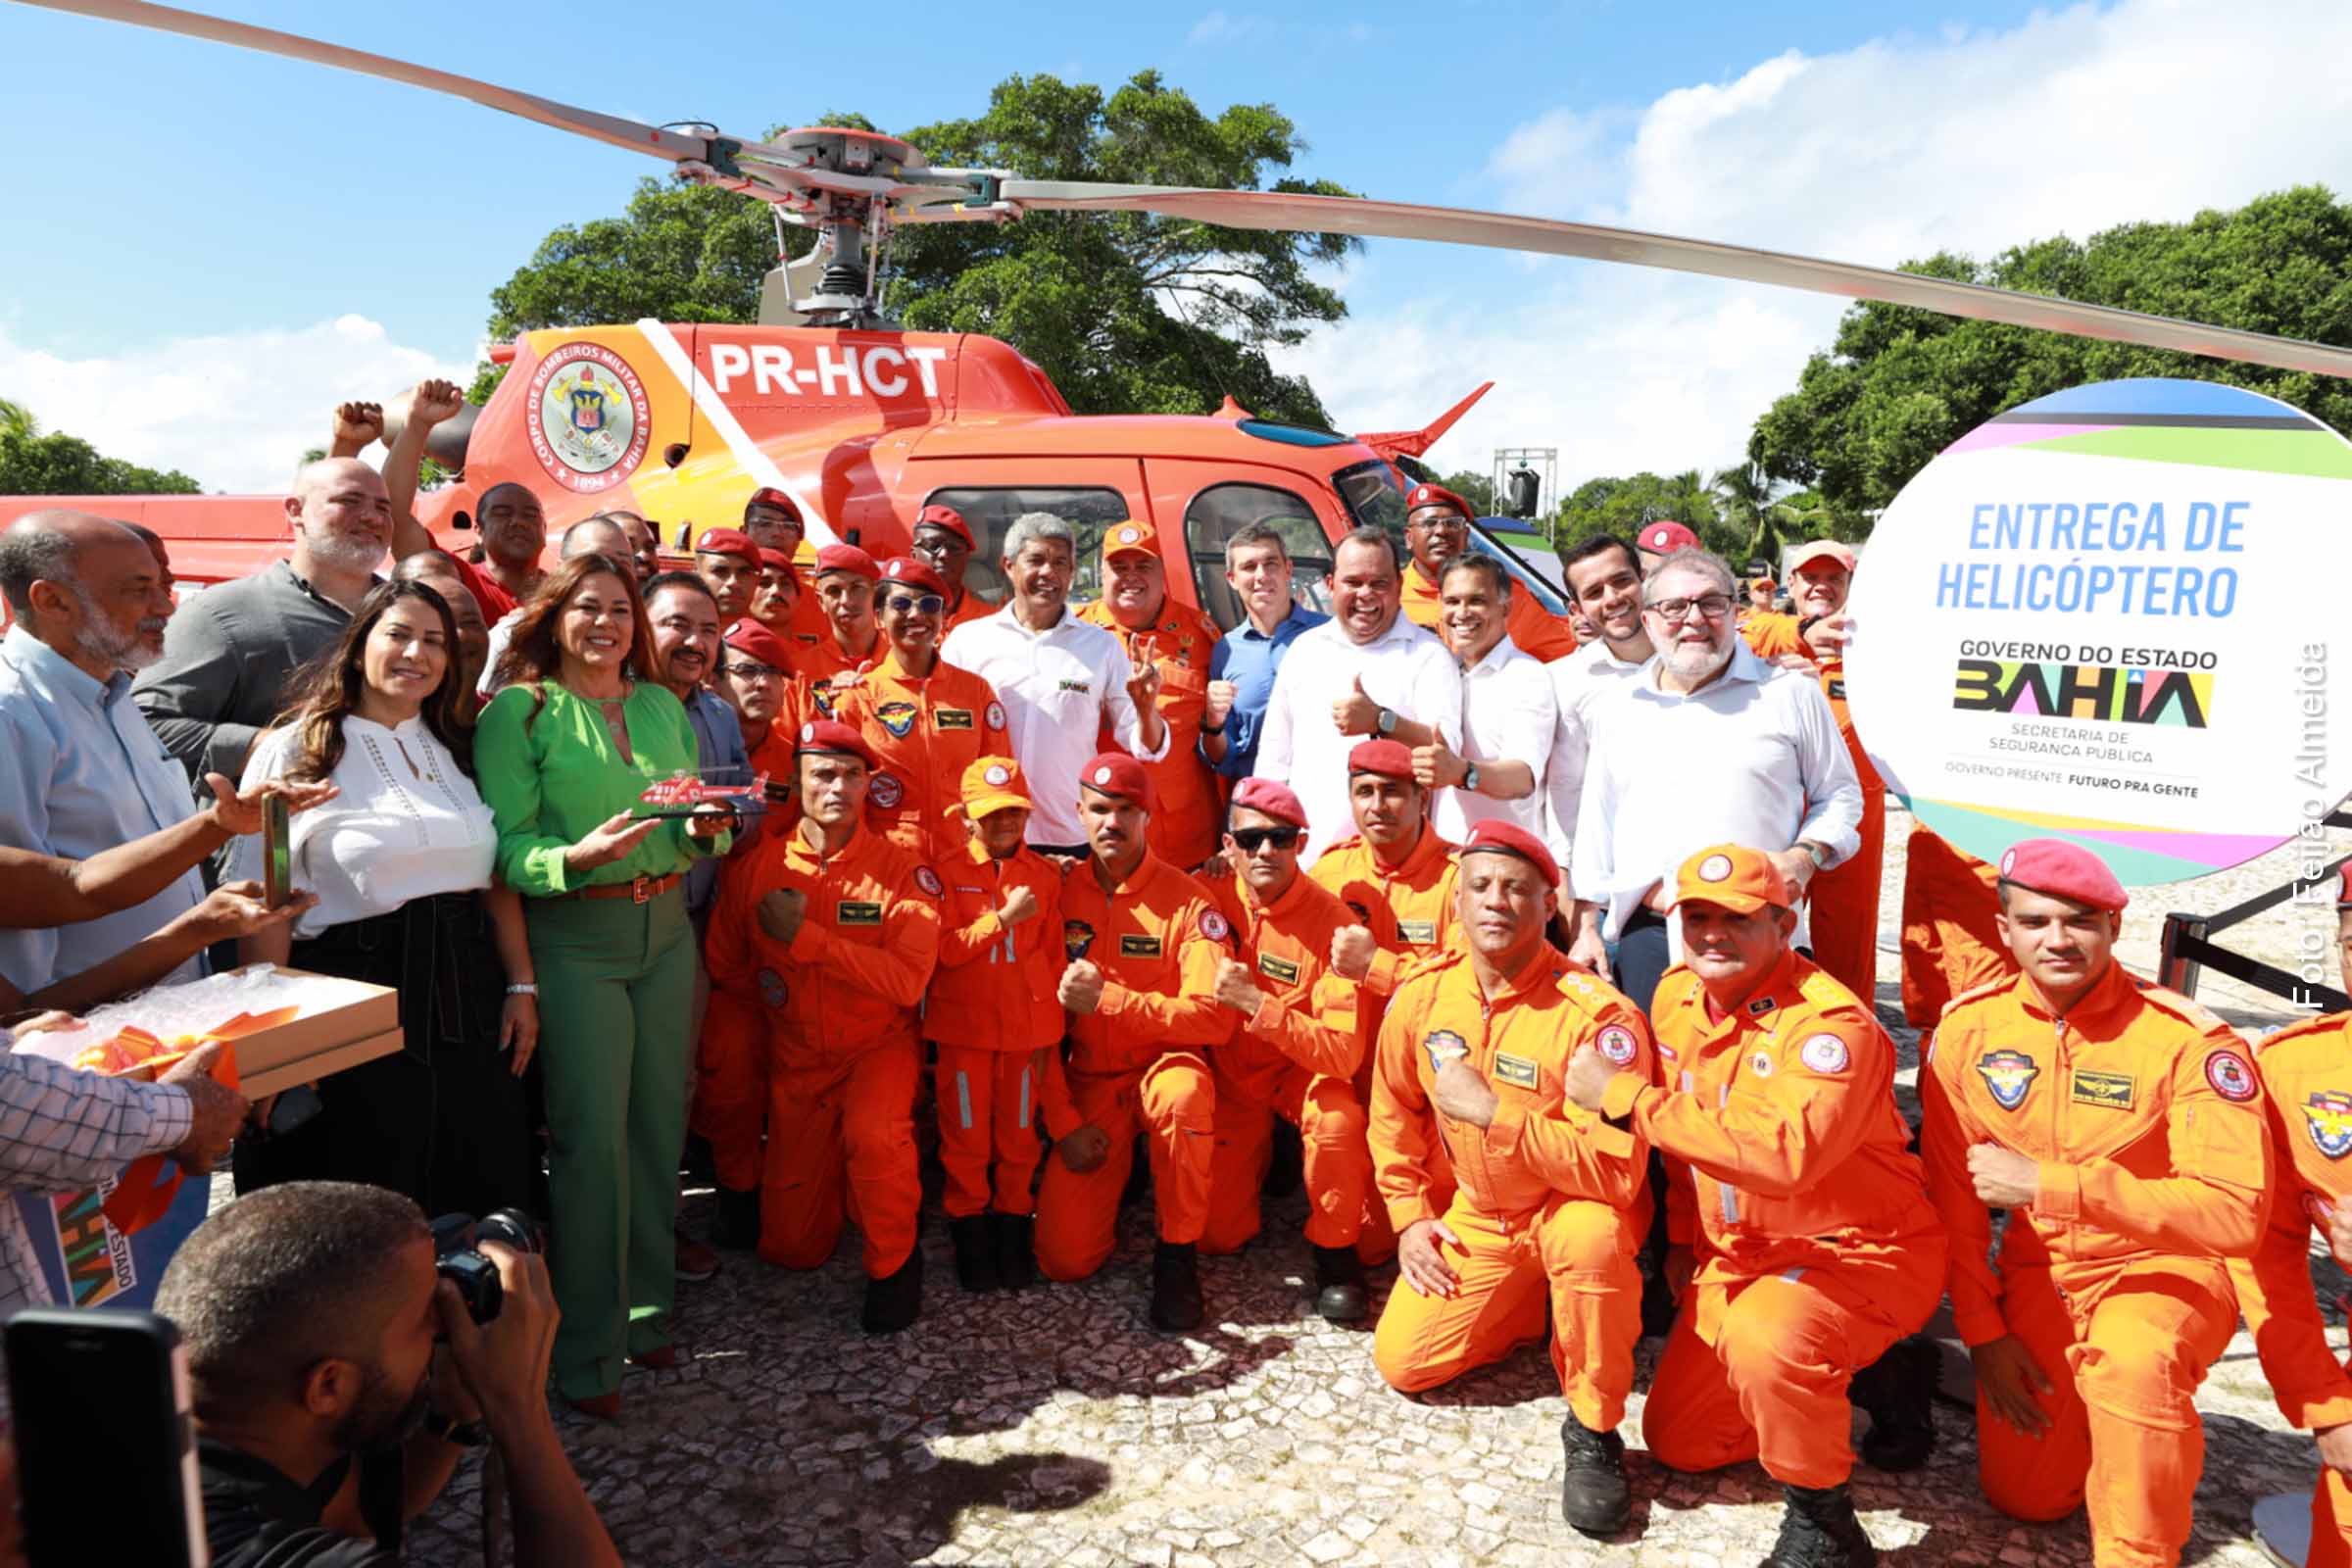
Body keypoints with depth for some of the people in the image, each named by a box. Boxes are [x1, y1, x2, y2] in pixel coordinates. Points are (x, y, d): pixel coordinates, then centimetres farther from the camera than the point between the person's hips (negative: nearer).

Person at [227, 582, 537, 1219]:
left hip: (466, 1000, 5)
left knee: (480, 1201, 11)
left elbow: (498, 877, 12)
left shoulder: (458, 752, 12)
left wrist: (522, 986, 5)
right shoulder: (297, 752, -3)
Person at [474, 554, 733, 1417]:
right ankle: (586, 1350, 11)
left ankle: (646, 1311, 26)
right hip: (575, 936, -5)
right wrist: (578, 854, -26)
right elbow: (503, 845, -9)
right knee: (590, 1137, -3)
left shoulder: (663, 706, 14)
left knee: (659, 1123, 10)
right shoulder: (520, 711, -3)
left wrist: (706, 827, -4)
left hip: (666, 928, 5)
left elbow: (698, 824, 18)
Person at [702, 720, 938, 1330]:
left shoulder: (899, 870, -13)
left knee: (872, 1135, -37)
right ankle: (838, 1171, 41)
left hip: (879, 1046, -3)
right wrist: (776, 1001, 1)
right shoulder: (755, 868, -6)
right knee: (792, 1249, 8)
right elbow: (725, 966, 8)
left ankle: (893, 1263, -9)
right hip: (795, 1058, 3)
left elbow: (907, 980, -25)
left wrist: (805, 937, -25)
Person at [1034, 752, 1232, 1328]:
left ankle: (1177, 1253, -14)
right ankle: (1115, 1175, 24)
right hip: (1089, 1083, 2)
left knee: (1182, 1093, -39)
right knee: (1063, 1257, -10)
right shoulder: (1059, 896, -3)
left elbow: (1214, 1017, -19)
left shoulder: (1188, 901, -10)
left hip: (1164, 1067, -2)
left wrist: (1108, 998, -26)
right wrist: (1064, 1123, -5)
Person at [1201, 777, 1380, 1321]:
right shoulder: (1213, 896, -12)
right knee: (1216, 1235, -5)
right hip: (1232, 1073, 3)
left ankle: (1335, 1253, -10)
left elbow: (1344, 1053, -29)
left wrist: (1256, 1004, -36)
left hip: (1303, 1072, -2)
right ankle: (1260, 1156, 28)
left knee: (1337, 1117, -36)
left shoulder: (1332, 923, -23)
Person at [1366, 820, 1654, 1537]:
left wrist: (1489, 1110, -37)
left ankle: (1592, 1431, -13)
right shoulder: (1420, 996, -10)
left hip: (1574, 1207, -5)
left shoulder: (1598, 1014, -27)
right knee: (1402, 1362, -4)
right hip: (1474, 1216, 5)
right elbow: (1394, 1116, 7)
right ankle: (1530, 1304, 24)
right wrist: (1411, 1217, 2)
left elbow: (1617, 1170, -33)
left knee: (1589, 1235, -39)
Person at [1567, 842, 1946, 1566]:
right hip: (1740, 1255, 8)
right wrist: (1684, 1240, 16)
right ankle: (1859, 1384, 30)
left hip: (1861, 1253, -8)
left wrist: (1625, 1095, -35)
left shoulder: (1831, 1022, -26)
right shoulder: (1676, 997, -2)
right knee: (1677, 1442, 12)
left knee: (1767, 1338, -39)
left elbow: (1784, 1154, -42)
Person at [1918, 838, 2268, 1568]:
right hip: (2040, 1275, 4)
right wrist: (1982, 1330, -1)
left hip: (2164, 1270, -3)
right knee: (2024, 1497, 5)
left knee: (2134, 1363, -36)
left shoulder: (2189, 1040, -20)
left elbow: (2236, 1214, -28)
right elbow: (1954, 1198, -1)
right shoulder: (1967, 1030, -10)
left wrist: (2048, 1186, -33)